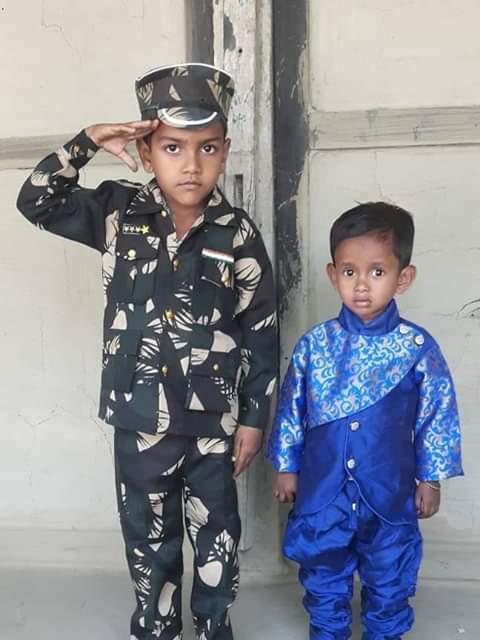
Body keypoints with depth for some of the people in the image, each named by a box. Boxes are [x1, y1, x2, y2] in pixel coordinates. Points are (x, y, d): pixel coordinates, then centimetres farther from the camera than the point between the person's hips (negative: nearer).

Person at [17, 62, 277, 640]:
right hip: (141, 416, 1)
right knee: (148, 535, 18)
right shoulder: (119, 214, -5)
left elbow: (260, 333, -4)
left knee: (216, 535, 16)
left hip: (214, 419, -1)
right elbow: (35, 202, -2)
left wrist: (254, 417, -2)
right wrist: (87, 143, -14)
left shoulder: (237, 235, -10)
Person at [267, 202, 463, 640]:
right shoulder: (313, 345, -9)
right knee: (323, 576, 19)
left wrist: (430, 479, 2)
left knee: (389, 580, 19)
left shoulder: (419, 348, -13)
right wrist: (286, 466, 6)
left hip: (390, 494, -1)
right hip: (322, 491, 1)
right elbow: (291, 410, 1)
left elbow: (438, 415, -3)